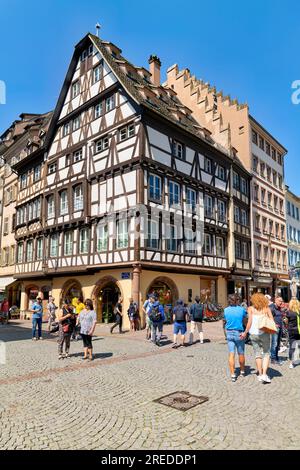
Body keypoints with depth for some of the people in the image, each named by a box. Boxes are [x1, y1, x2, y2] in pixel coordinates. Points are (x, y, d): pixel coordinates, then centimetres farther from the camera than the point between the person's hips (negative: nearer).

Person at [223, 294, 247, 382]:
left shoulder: (226, 310, -5)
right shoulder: (241, 309, -9)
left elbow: (225, 320, 5)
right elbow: (244, 320, 3)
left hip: (229, 333, 1)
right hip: (239, 333, -1)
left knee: (231, 354, 3)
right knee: (241, 354, 16)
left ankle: (233, 375, 0)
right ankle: (242, 371, 34)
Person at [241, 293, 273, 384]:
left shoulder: (251, 309, 1)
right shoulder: (267, 308, 3)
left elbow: (249, 322, -5)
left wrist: (245, 332, 2)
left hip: (254, 334, 1)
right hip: (265, 333, -1)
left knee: (258, 354, 12)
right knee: (266, 354, 7)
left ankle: (260, 374, 20)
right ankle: (264, 374, -3)